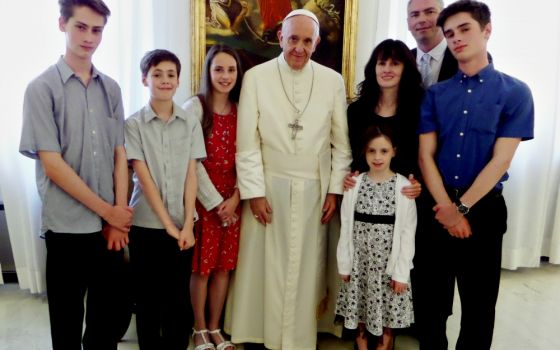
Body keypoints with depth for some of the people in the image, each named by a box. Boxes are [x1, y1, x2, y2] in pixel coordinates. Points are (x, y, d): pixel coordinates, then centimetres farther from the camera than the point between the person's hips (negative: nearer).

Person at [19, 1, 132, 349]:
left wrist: (119, 216, -3)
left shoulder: (110, 88, 7)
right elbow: (52, 164, -12)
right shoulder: (42, 88, -6)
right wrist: (108, 212, -10)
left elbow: (120, 155, 6)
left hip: (111, 225, 4)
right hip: (67, 225, -4)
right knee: (67, 318, 11)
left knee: (109, 314, 14)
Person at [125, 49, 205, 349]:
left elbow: (191, 175, 0)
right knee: (148, 298, 9)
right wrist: (168, 224, -12)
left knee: (179, 298, 7)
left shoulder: (190, 123, 4)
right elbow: (144, 178, -8)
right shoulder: (133, 124, -3)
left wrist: (187, 225, -8)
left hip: (182, 225, 2)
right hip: (146, 224, -1)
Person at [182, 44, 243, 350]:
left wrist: (235, 197, -7)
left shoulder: (240, 110, 7)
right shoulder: (195, 106, -7)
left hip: (232, 200, 4)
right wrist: (215, 202, -11)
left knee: (224, 265, 10)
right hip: (203, 199, -4)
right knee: (201, 267, 5)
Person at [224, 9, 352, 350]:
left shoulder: (333, 81, 2)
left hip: (314, 189, 1)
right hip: (269, 186, -1)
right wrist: (254, 191, -8)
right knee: (263, 264, 6)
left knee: (307, 266, 8)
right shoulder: (256, 77, -2)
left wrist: (335, 189, 2)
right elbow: (247, 141, -4)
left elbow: (342, 141, 5)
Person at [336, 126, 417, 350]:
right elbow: (346, 226, 1)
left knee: (387, 311, 10)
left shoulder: (403, 186, -8)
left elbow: (407, 232, -7)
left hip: (389, 261, -2)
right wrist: (344, 263, 1)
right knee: (360, 307, 14)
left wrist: (401, 272, -8)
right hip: (360, 260, 2)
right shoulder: (355, 183, -2)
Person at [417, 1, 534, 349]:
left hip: (484, 208, -2)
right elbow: (426, 155, -2)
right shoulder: (436, 94, 2)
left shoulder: (515, 92, -5)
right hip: (438, 209, 2)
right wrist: (446, 208, -12)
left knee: (479, 301, 12)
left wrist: (462, 207, -12)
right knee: (433, 297, 14)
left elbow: (500, 160, -11)